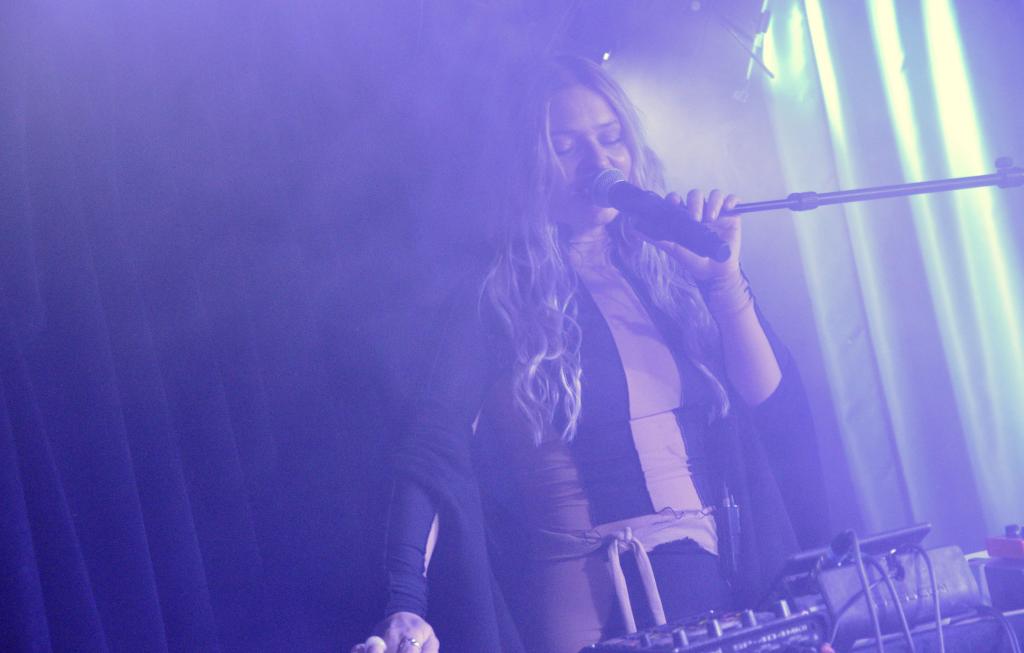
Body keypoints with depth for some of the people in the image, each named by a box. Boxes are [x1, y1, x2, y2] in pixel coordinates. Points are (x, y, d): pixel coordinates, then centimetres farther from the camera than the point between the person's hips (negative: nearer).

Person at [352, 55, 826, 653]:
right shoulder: (496, 303, -1)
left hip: (723, 575, 4)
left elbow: (770, 403, 3)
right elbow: (435, 458, -10)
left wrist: (724, 275, -8)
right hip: (588, 599, -4)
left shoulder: (674, 268, 11)